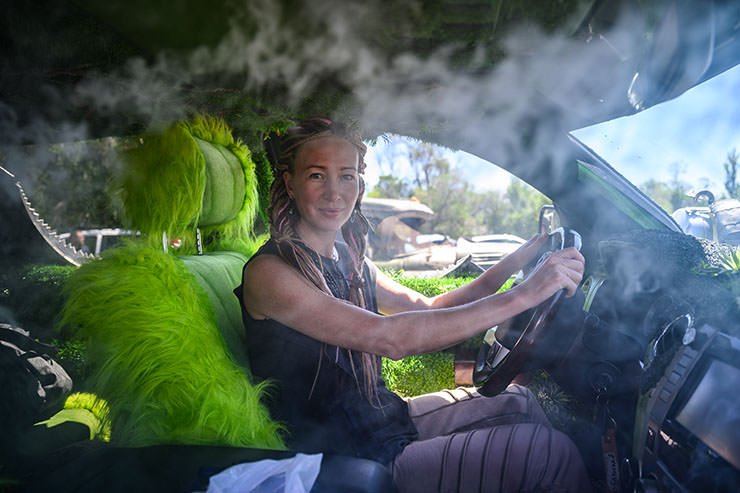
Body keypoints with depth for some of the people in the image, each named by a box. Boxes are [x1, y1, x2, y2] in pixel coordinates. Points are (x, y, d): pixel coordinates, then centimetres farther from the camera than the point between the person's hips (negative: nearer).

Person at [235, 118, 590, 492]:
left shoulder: (348, 259, 6)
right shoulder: (268, 272, -21)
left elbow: (427, 308, 11)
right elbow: (389, 338, -31)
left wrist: (513, 264, 1)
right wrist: (524, 294, -29)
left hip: (390, 419, 9)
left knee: (519, 402, 17)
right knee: (550, 452, -12)